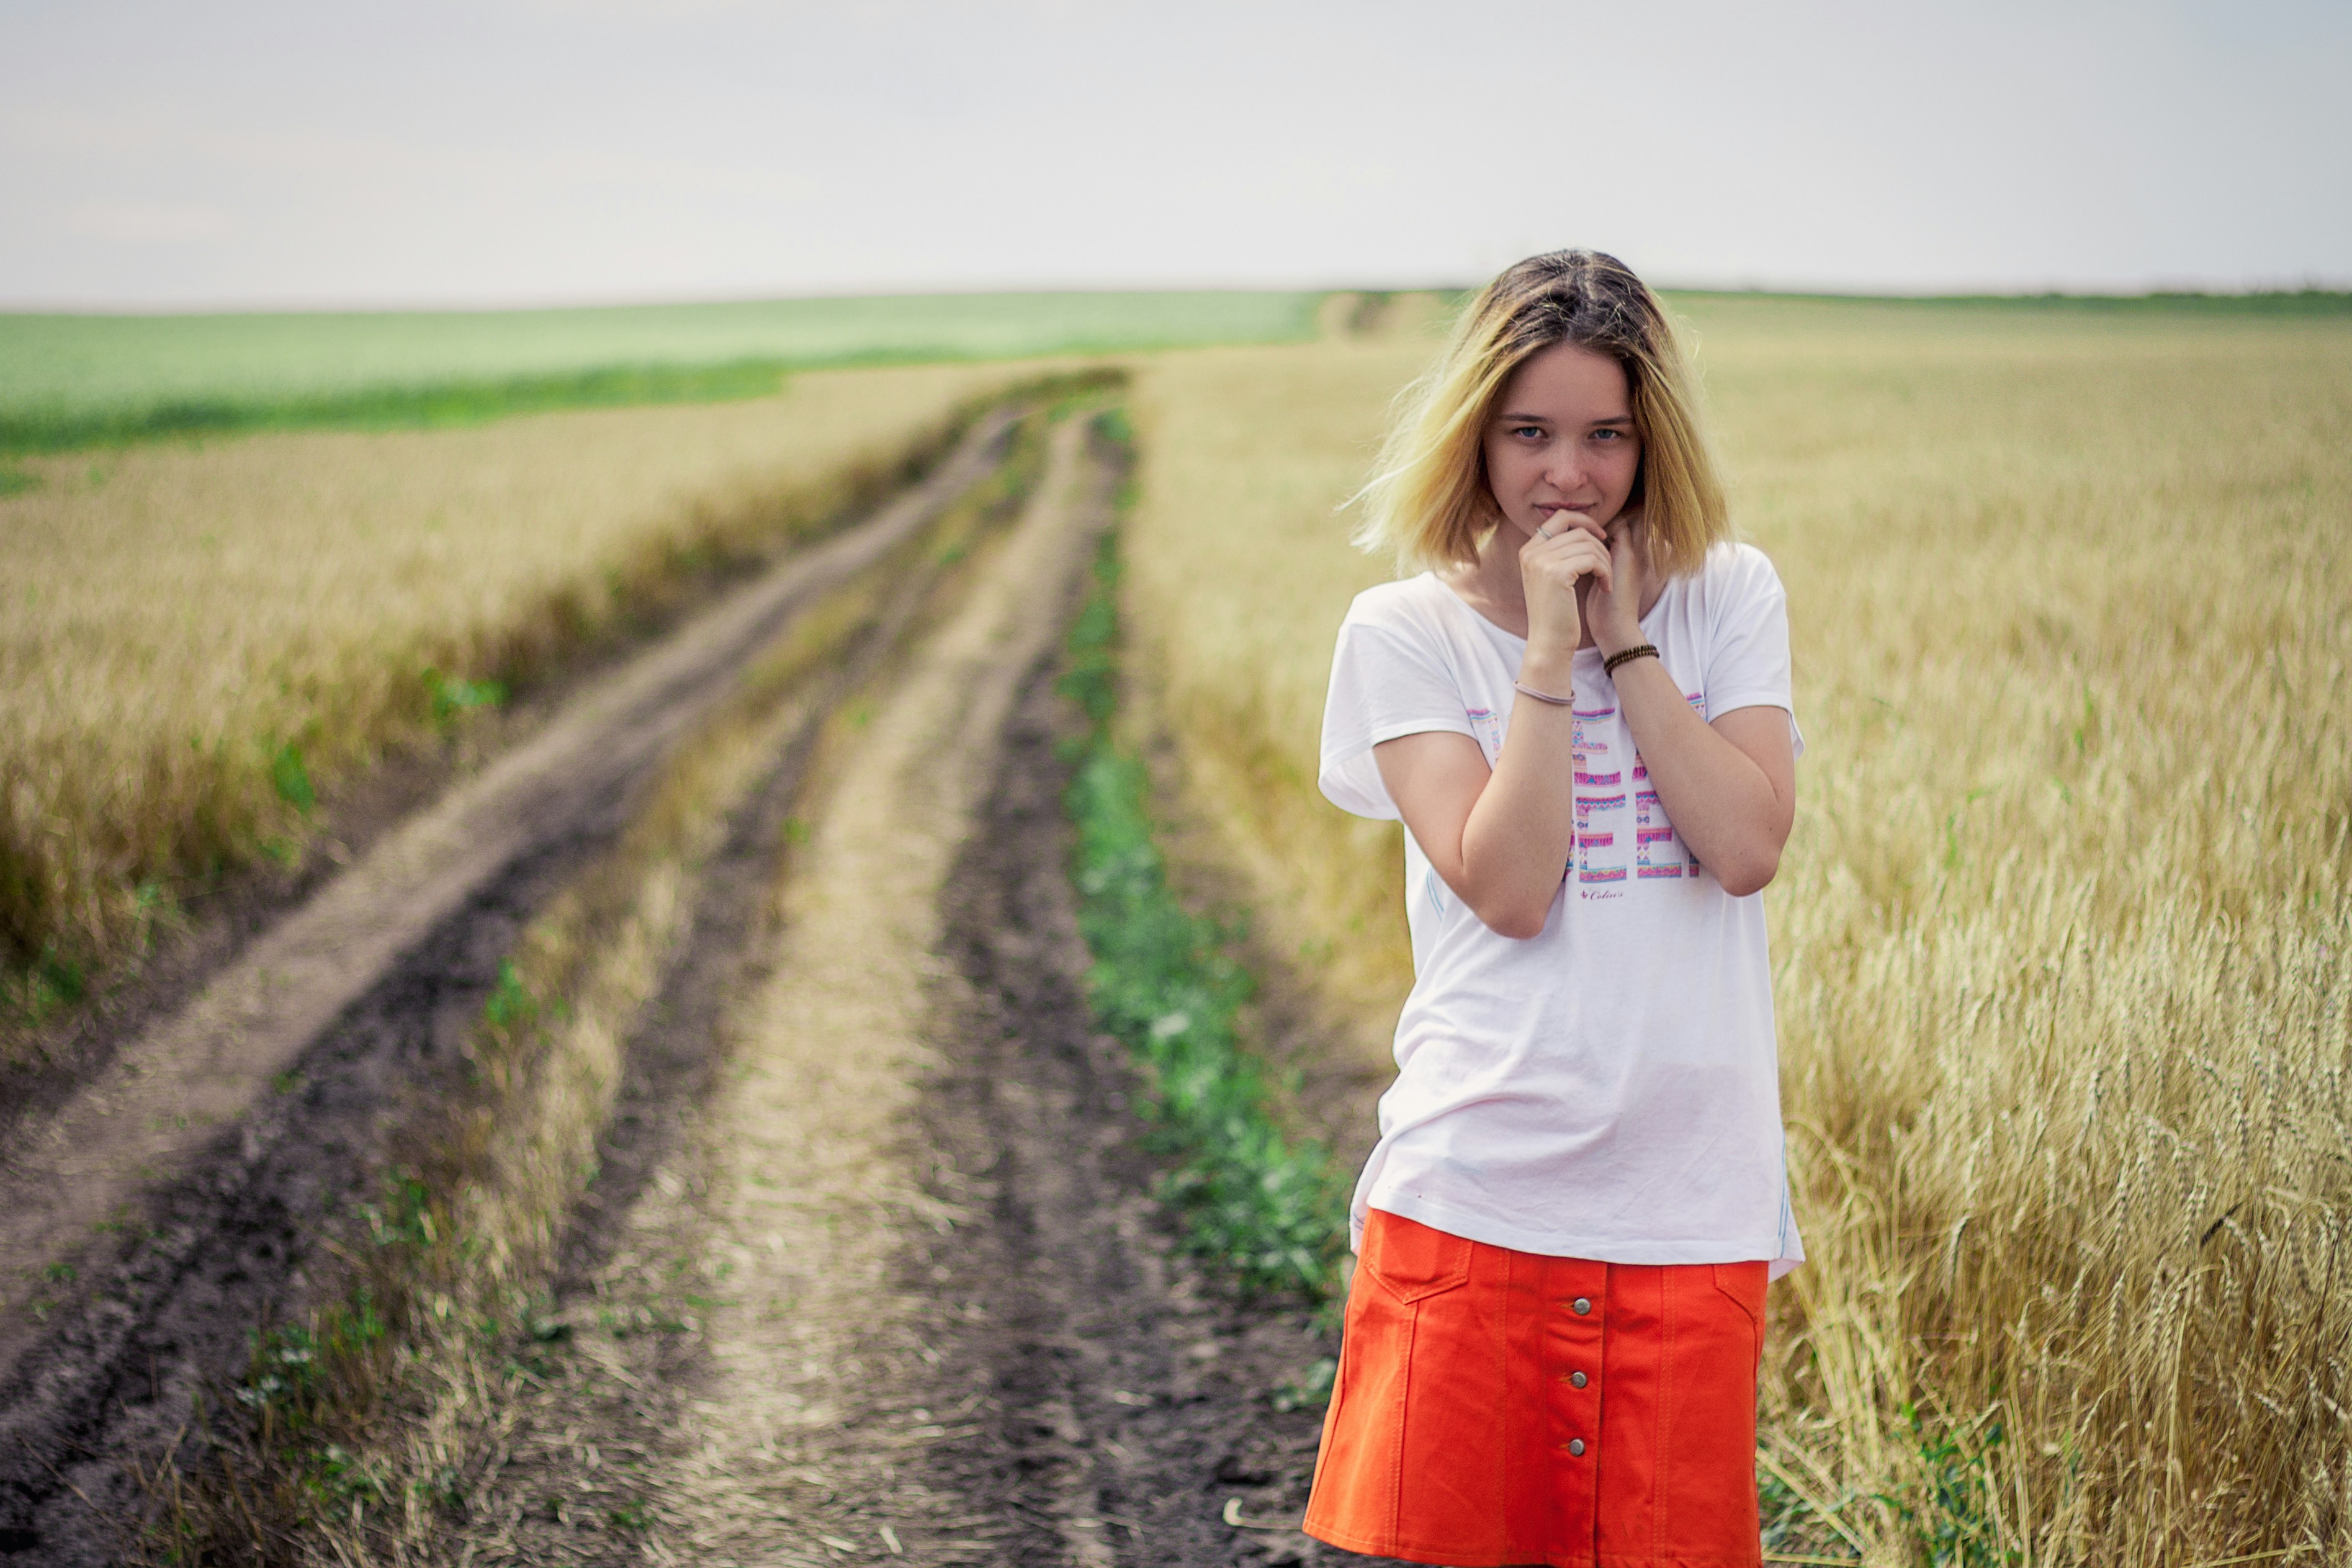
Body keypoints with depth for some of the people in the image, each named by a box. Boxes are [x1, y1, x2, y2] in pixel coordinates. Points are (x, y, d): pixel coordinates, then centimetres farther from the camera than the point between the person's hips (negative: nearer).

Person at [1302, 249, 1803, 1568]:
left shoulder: (1731, 596, 7)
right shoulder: (1404, 632, 1)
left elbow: (1749, 848, -7)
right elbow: (1506, 890, -11)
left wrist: (1624, 639, -6)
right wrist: (1550, 649, -11)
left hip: (1692, 1199, 2)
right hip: (1477, 1193, -1)